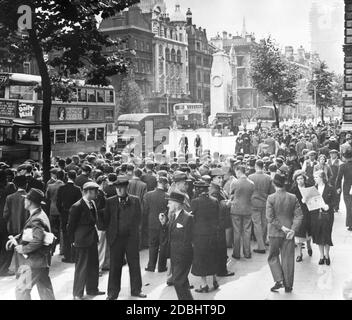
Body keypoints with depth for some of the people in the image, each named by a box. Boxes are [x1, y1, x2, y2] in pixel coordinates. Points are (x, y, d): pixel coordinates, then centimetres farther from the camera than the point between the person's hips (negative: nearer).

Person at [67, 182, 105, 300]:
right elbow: (71, 226, -11)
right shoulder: (77, 207, -18)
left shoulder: (92, 204, 7)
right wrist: (74, 240, -6)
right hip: (83, 241, -8)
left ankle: (92, 289, 31)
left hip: (92, 240, 8)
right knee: (81, 267, 0)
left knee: (94, 265, 16)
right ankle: (77, 294, 12)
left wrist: (95, 236, 14)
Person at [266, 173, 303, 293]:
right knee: (288, 258, 10)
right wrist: (293, 229, -8)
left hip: (275, 233, -2)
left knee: (273, 257, 14)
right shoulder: (293, 198, -2)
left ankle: (279, 280, -1)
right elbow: (299, 216, -5)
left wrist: (282, 227, -10)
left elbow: (270, 217, -14)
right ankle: (288, 285, 15)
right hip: (289, 232, 2)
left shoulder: (271, 198, -10)